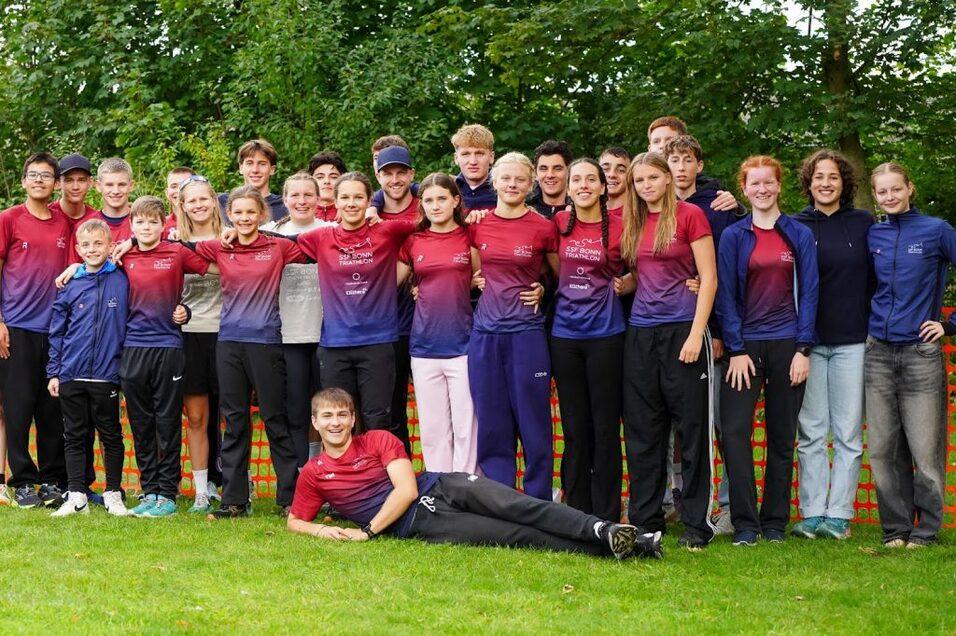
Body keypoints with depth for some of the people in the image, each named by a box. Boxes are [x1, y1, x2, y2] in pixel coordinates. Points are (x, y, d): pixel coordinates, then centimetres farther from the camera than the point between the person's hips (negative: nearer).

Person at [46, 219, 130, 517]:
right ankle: (76, 496, 12)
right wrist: (54, 372, 5)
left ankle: (113, 494, 15)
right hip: (71, 375, 2)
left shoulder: (122, 281, -1)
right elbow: (57, 331, 8)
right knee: (75, 437, 7)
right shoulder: (70, 285, 4)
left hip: (106, 375, -2)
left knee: (111, 436, 6)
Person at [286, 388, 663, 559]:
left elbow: (406, 489, -1)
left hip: (442, 487, 3)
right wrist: (324, 532, -9)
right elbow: (295, 521, 14)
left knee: (518, 507, -25)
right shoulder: (313, 474, 8)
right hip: (418, 522, -3)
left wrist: (367, 531, -8)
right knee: (516, 535, -19)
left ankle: (601, 530, -38)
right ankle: (606, 548, -33)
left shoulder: (379, 440, 8)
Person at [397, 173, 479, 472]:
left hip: (463, 345, -3)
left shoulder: (470, 237, 2)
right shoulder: (413, 242, 8)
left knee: (466, 428, -2)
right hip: (424, 347, 3)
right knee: (432, 429, 7)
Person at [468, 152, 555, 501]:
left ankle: (539, 508, 9)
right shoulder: (477, 225, 5)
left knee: (533, 423, 0)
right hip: (485, 332, 3)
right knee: (492, 425, 6)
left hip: (526, 331, -3)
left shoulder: (543, 227, -2)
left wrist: (542, 289, -1)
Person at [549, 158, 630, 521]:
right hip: (565, 333, 3)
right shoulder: (559, 223, 5)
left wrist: (625, 284, -4)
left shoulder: (619, 227, -2)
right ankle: (576, 515, 15)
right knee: (574, 427, 8)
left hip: (605, 334, -3)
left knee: (605, 427, 0)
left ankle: (607, 517, 6)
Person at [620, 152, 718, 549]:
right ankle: (644, 520, 16)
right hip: (640, 332, 6)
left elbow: (709, 279, -7)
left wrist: (696, 334, -13)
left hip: (682, 330, -6)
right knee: (642, 430, 8)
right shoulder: (633, 223, 13)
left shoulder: (689, 215, -4)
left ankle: (697, 524, 3)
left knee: (692, 427, -2)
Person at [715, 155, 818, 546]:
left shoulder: (800, 236, 6)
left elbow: (808, 293, 4)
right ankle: (745, 524, -7)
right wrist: (736, 349, -7)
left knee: (782, 437, 5)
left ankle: (775, 522, 14)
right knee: (734, 430, -12)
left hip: (787, 345, 1)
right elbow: (726, 296, 1)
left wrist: (803, 349, -4)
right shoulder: (733, 236, 4)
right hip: (745, 344, -1)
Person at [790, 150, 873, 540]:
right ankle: (812, 514, 5)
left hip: (852, 342, 0)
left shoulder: (863, 224, 6)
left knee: (848, 434, 1)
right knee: (810, 433, 1)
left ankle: (839, 514, 4)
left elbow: (877, 279, 8)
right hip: (808, 342, 0)